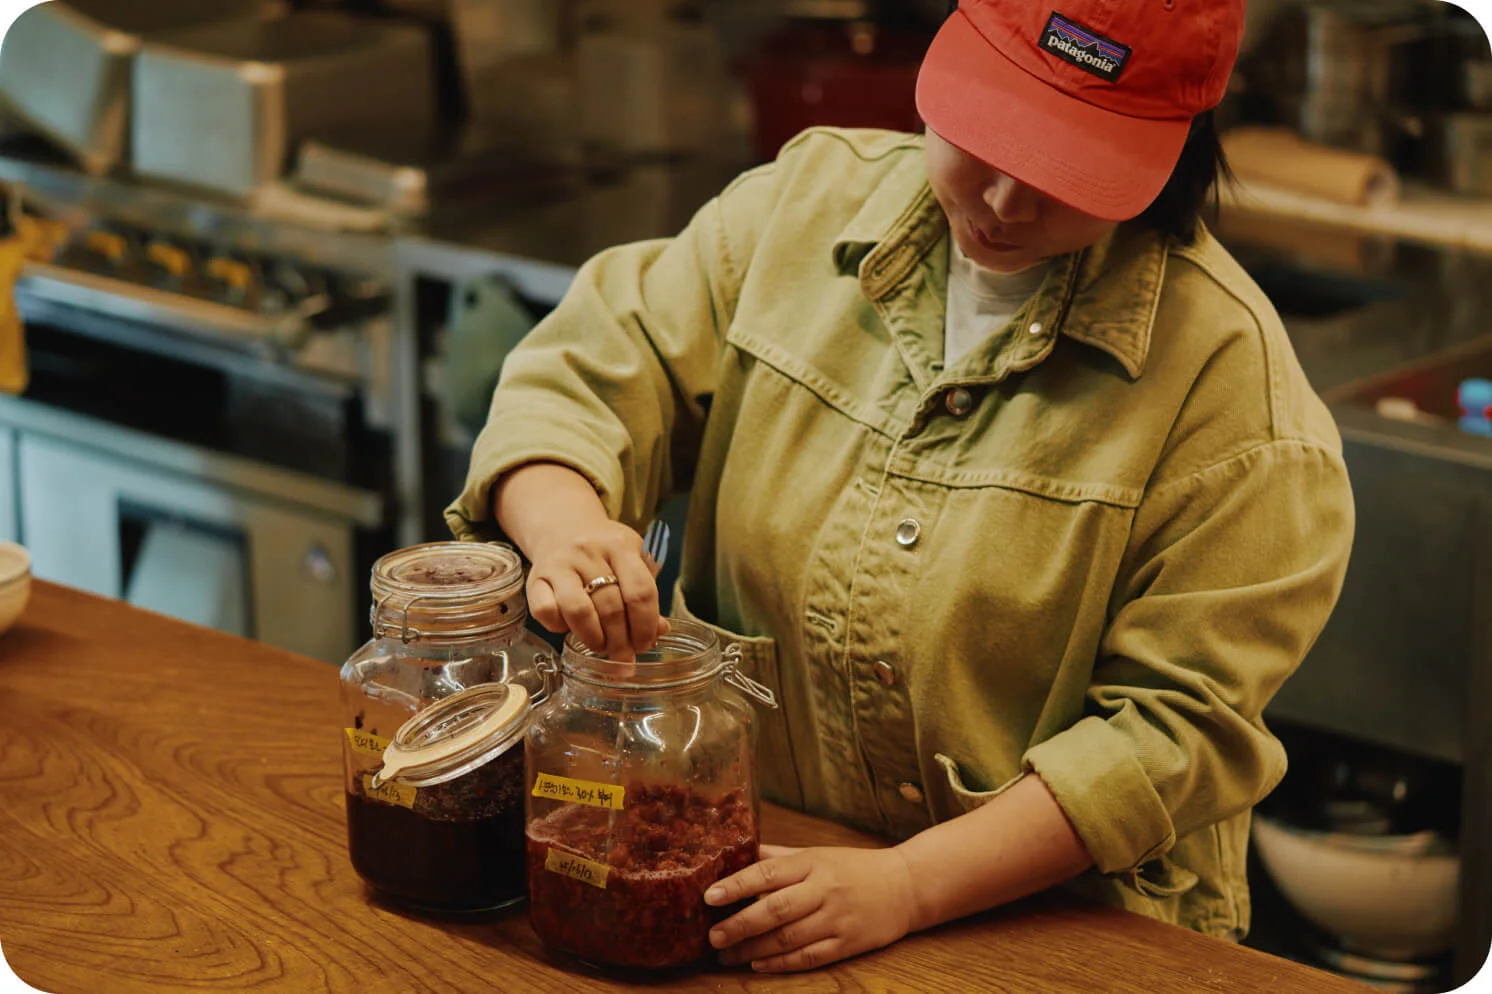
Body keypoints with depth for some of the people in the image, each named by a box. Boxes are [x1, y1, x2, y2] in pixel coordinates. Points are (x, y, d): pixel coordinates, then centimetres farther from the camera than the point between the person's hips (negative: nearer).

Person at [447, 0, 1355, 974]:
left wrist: (905, 886, -22)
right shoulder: (809, 198, 0)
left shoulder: (1225, 364, -13)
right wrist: (566, 527, -22)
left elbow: (1179, 723, -14)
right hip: (753, 852, 3)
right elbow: (585, 378, 2)